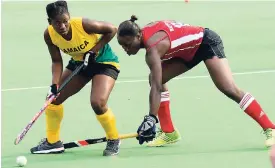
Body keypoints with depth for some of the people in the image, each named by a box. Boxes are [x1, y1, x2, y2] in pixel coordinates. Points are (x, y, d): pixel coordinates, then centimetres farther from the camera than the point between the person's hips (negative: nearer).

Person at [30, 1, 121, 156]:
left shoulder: (83, 25, -33)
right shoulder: (49, 35, -18)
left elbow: (112, 29, -18)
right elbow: (57, 61, -4)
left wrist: (94, 50, -22)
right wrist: (55, 84, -18)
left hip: (104, 62, -6)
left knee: (98, 103, -25)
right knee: (54, 97, 4)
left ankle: (114, 140, 1)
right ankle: (53, 142, 23)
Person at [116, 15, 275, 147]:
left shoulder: (153, 47, -33)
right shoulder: (145, 32, -9)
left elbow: (156, 88, -40)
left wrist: (151, 119, -45)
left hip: (207, 42, -10)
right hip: (190, 49, 10)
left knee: (230, 89, -21)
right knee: (157, 78, -1)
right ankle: (169, 132, 4)